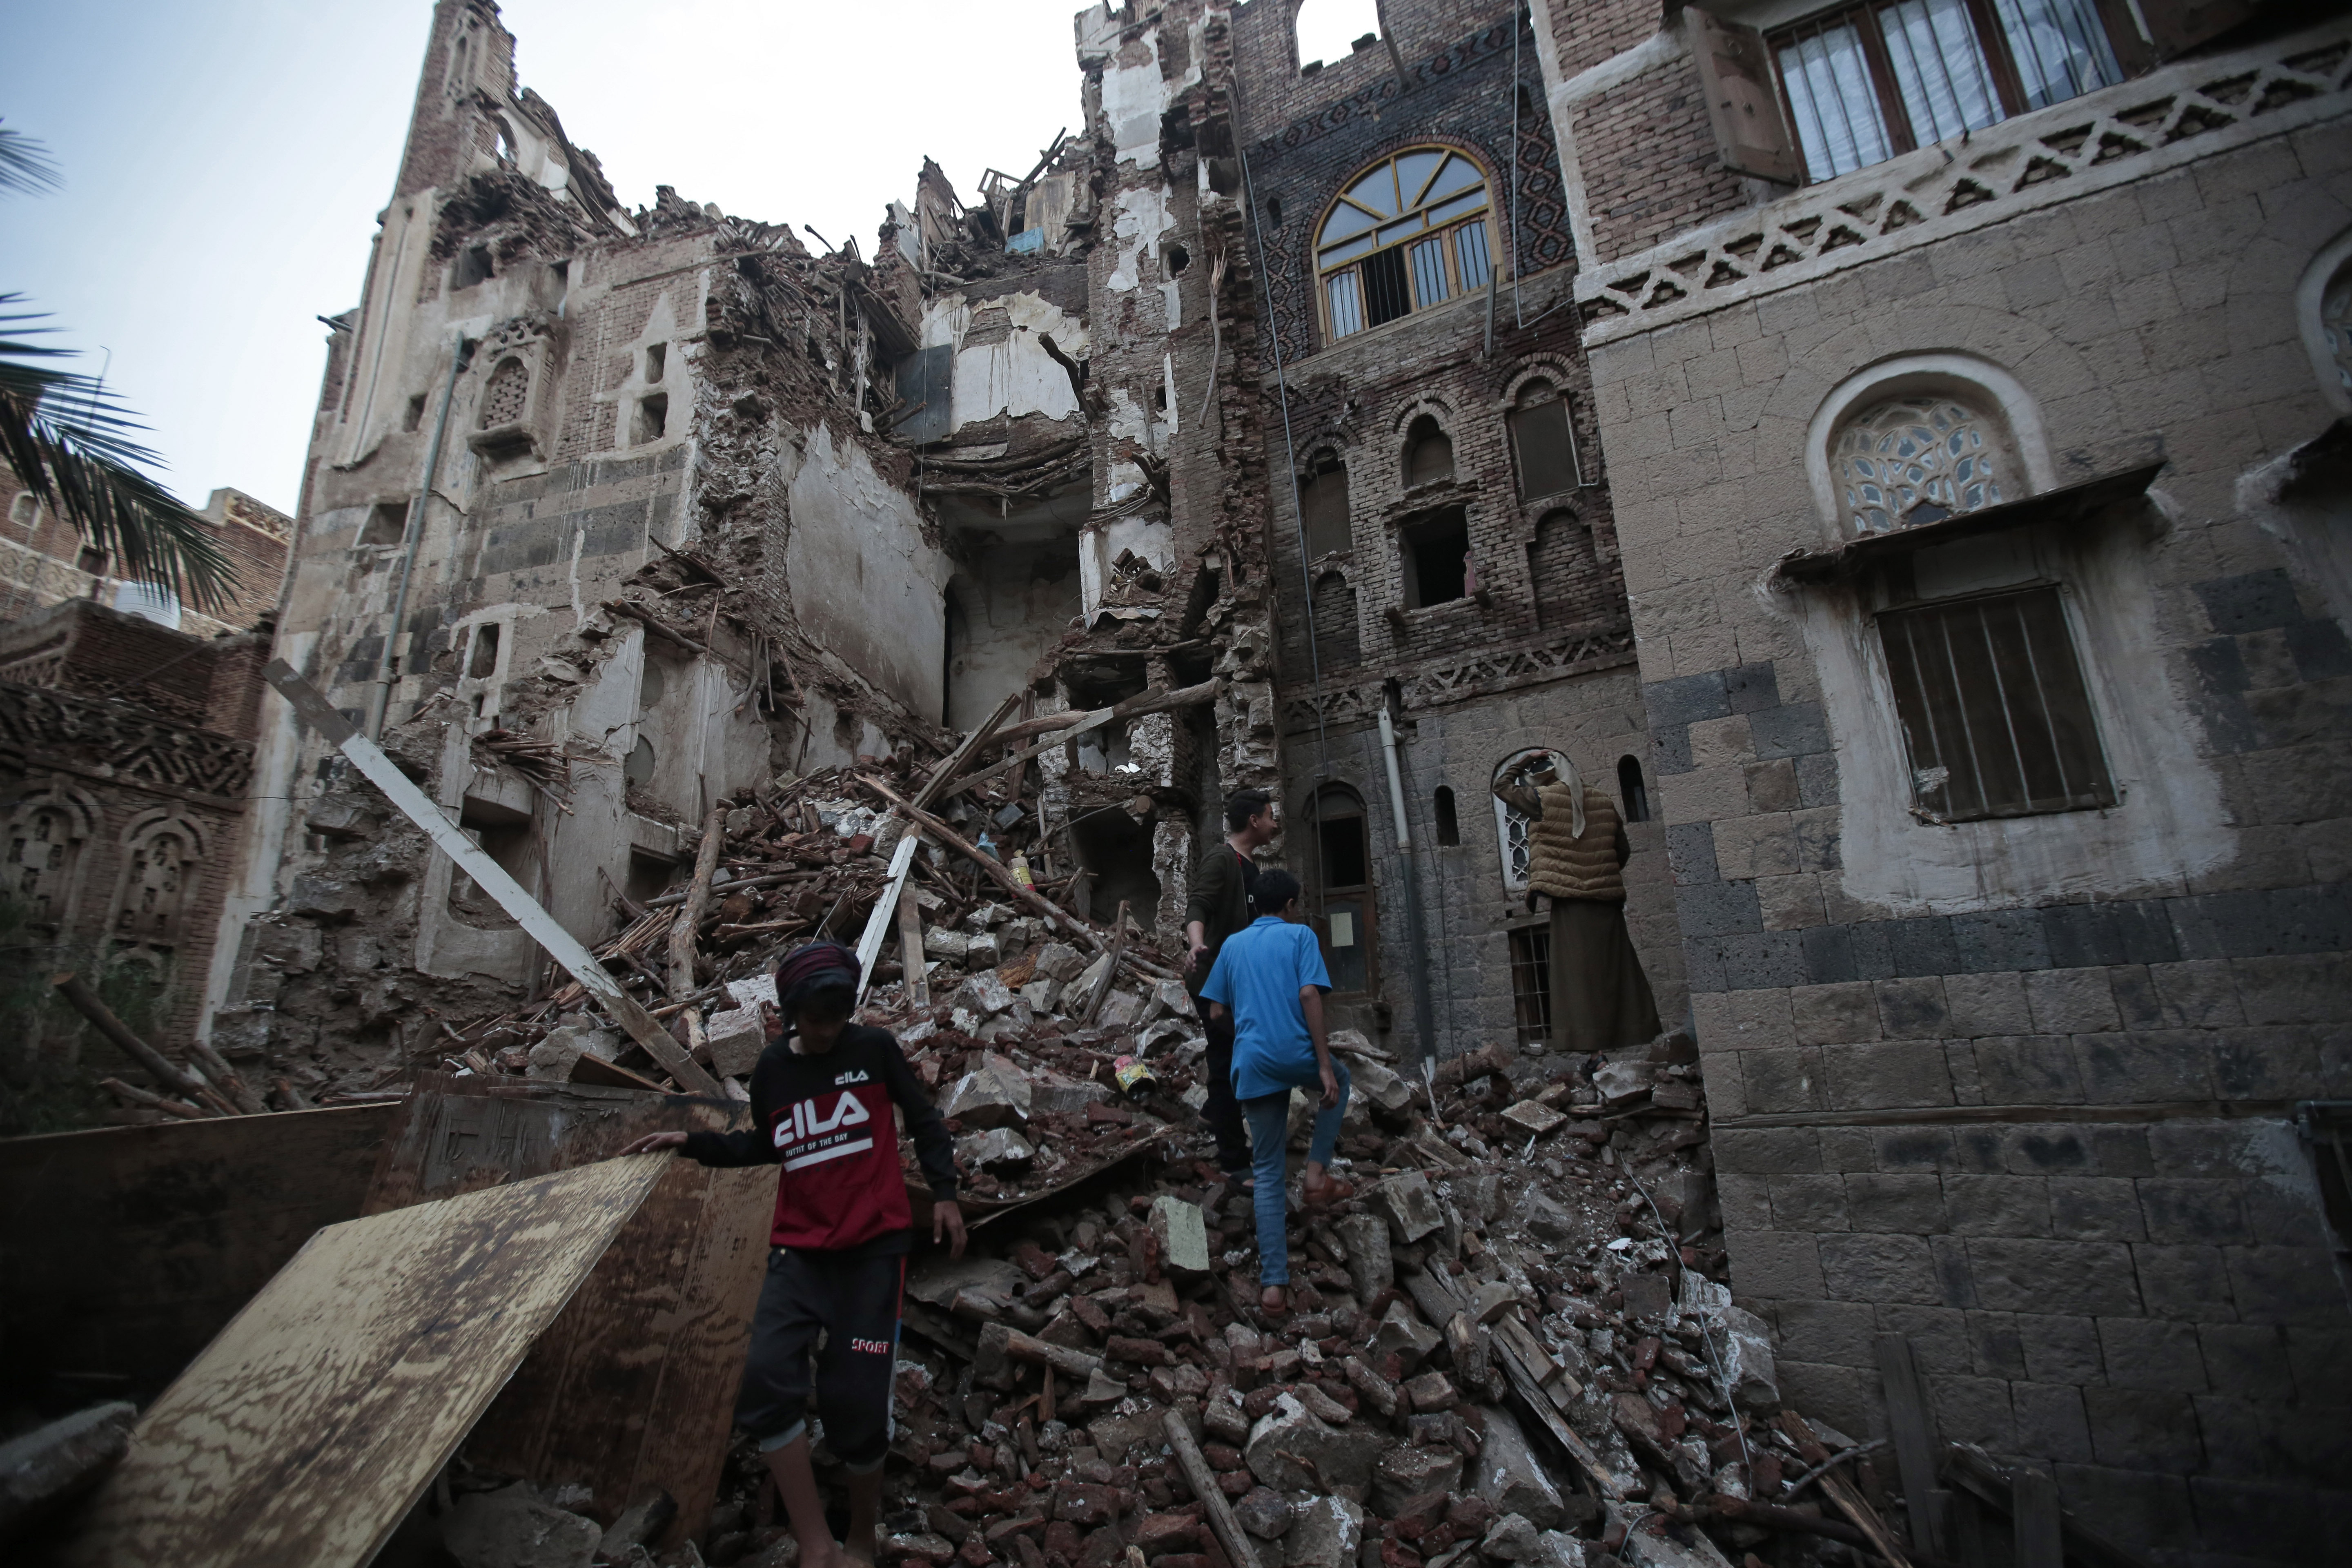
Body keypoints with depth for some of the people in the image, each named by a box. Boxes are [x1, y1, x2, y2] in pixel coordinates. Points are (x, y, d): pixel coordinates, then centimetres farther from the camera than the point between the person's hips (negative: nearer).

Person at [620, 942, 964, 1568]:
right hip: (799, 1251, 3)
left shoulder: (875, 1049, -5)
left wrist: (944, 1192, -5)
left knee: (856, 1400, -3)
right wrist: (692, 1142, 10)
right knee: (767, 1379, -16)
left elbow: (924, 1120, 3)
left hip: (874, 1247, -3)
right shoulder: (771, 1069, 4)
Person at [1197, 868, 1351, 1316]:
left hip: (1251, 1066, 3)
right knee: (1339, 1081, 32)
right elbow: (1309, 996, -8)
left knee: (1268, 1170, 12)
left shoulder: (1232, 945, 18)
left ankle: (1273, 1283, 7)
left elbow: (1216, 1013, 14)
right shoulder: (1300, 935, 6)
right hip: (1295, 1054, -3)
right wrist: (1325, 1065, -8)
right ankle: (1317, 1173, 18)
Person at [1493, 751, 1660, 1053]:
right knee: (1614, 966, 11)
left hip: (1569, 899, -5)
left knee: (1577, 970, -2)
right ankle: (1631, 1028, 15)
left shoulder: (1543, 799, -5)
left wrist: (1523, 764, 13)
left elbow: (1502, 787, 8)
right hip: (1606, 897, 5)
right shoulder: (1604, 802, 10)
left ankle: (1587, 1035, -3)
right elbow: (1623, 850, 13)